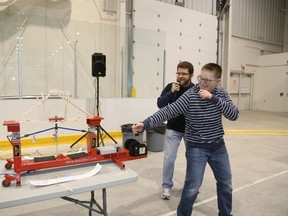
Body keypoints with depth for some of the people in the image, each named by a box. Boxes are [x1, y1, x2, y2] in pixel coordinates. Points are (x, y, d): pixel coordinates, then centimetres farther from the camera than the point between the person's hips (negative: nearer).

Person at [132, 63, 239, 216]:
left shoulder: (221, 94, -4)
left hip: (218, 146, 5)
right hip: (196, 147, -5)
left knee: (225, 183, 17)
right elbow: (168, 110, -26)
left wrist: (213, 98, -28)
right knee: (193, 186, -7)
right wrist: (146, 123, -38)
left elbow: (234, 115, -16)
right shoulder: (190, 95, -17)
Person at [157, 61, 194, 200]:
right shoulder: (170, 86, -8)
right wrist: (171, 92, -25)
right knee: (169, 158, 0)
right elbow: (160, 104, -16)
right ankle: (166, 186, 18)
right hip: (173, 129, 0)